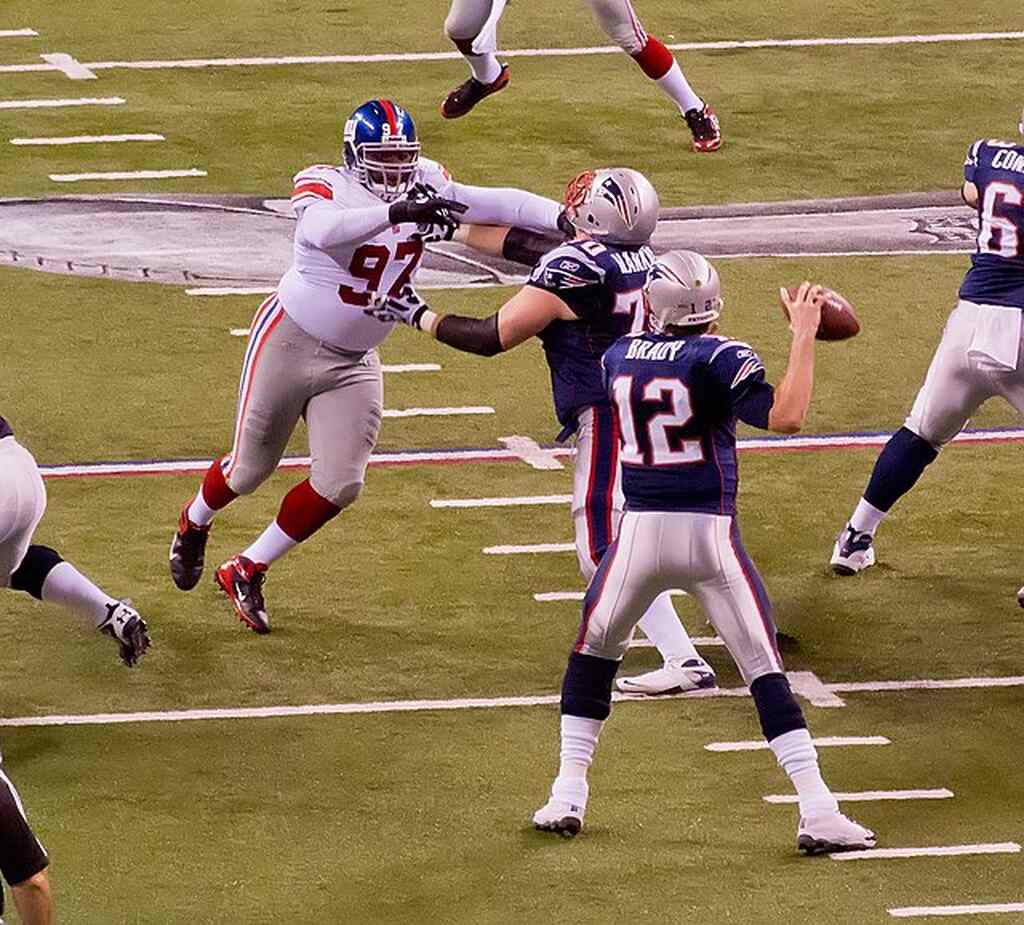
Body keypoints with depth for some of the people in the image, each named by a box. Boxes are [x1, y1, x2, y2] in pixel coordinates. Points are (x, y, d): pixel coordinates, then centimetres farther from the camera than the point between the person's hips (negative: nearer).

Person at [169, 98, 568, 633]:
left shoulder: (426, 187, -4)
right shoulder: (324, 187, -21)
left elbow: (496, 204, -9)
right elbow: (325, 231, -43)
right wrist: (397, 213, -54)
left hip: (352, 365, 5)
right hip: (289, 342, -5)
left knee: (339, 485, -4)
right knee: (250, 469, 10)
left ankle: (247, 572, 16)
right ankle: (194, 524, 44)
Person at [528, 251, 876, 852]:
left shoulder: (618, 358, 6)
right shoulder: (719, 359, -9)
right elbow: (785, 417, -19)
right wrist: (804, 336, -11)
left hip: (639, 532, 3)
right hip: (710, 535, -3)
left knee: (594, 652, 23)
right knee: (765, 670, 1)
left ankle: (569, 795, 18)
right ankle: (818, 812, -5)